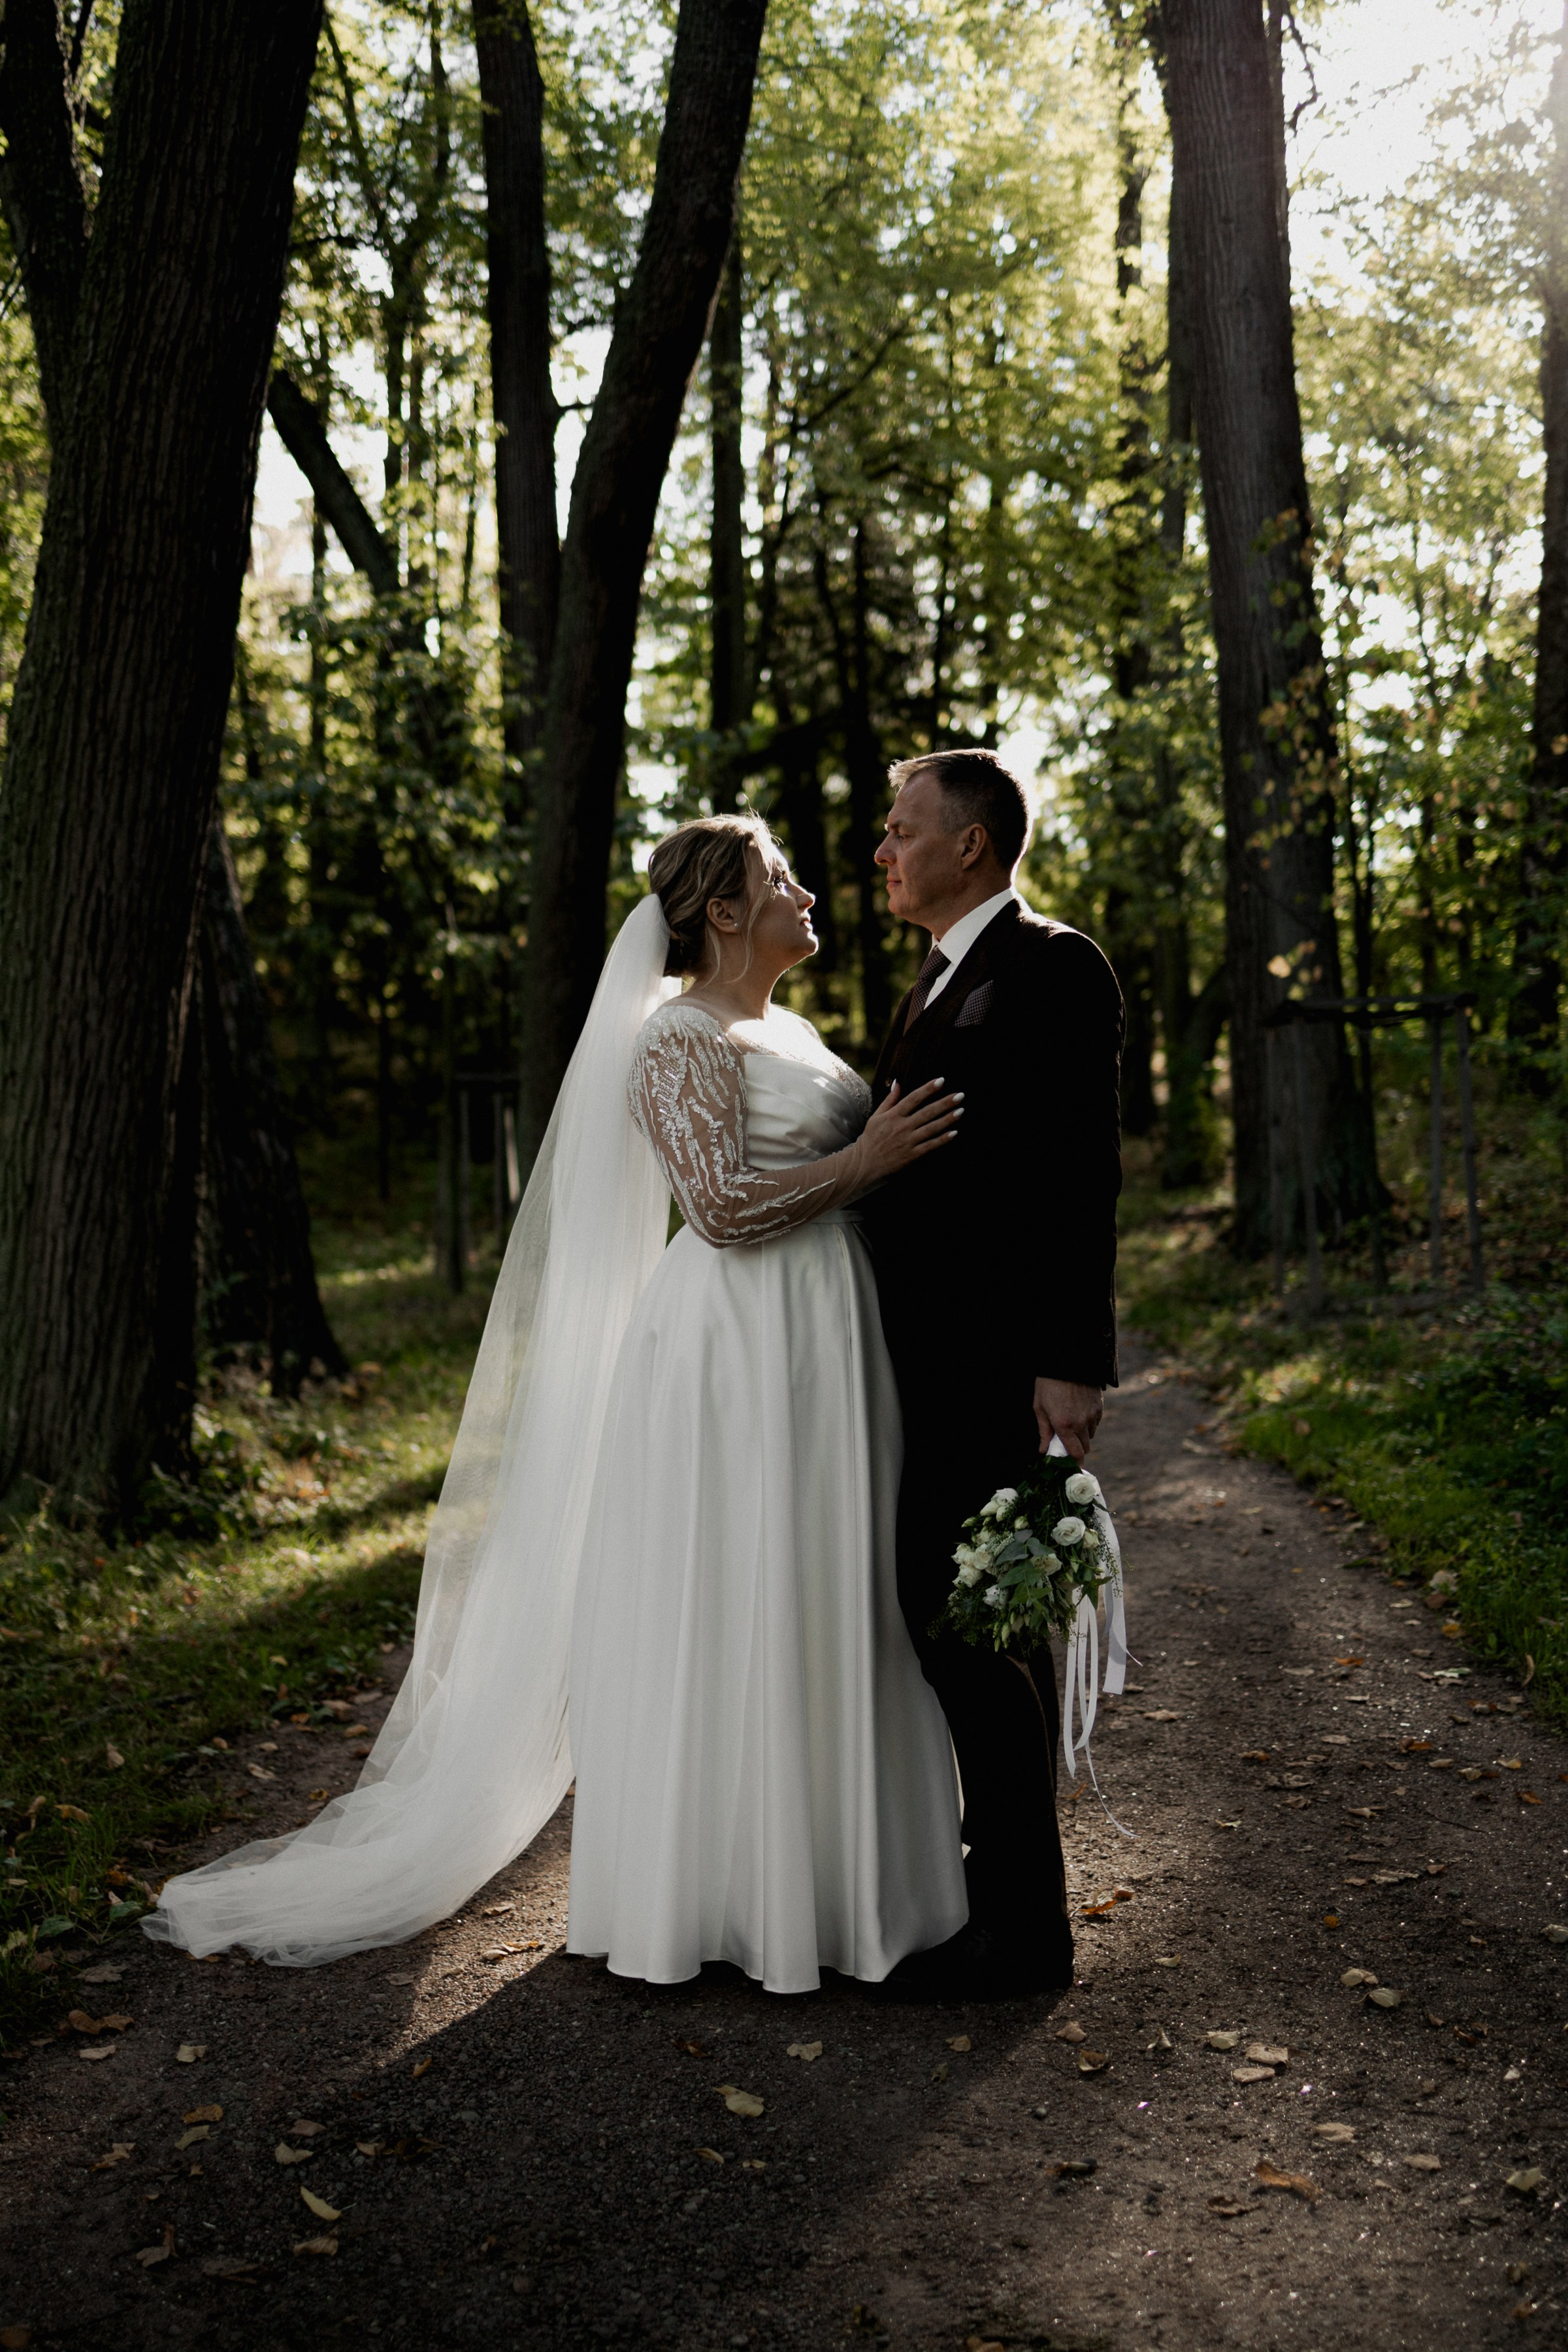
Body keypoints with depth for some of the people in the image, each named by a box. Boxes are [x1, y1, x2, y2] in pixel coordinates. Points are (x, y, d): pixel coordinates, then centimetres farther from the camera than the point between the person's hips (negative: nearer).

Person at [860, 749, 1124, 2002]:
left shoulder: (1053, 965, -10)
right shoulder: (942, 976, 19)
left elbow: (1083, 1171, -17)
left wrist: (1072, 1362, -21)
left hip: (999, 1357, -10)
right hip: (935, 1357, 10)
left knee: (974, 1624, -6)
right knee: (954, 1612, 16)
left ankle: (1021, 1930, 7)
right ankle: (1003, 1881, 31)